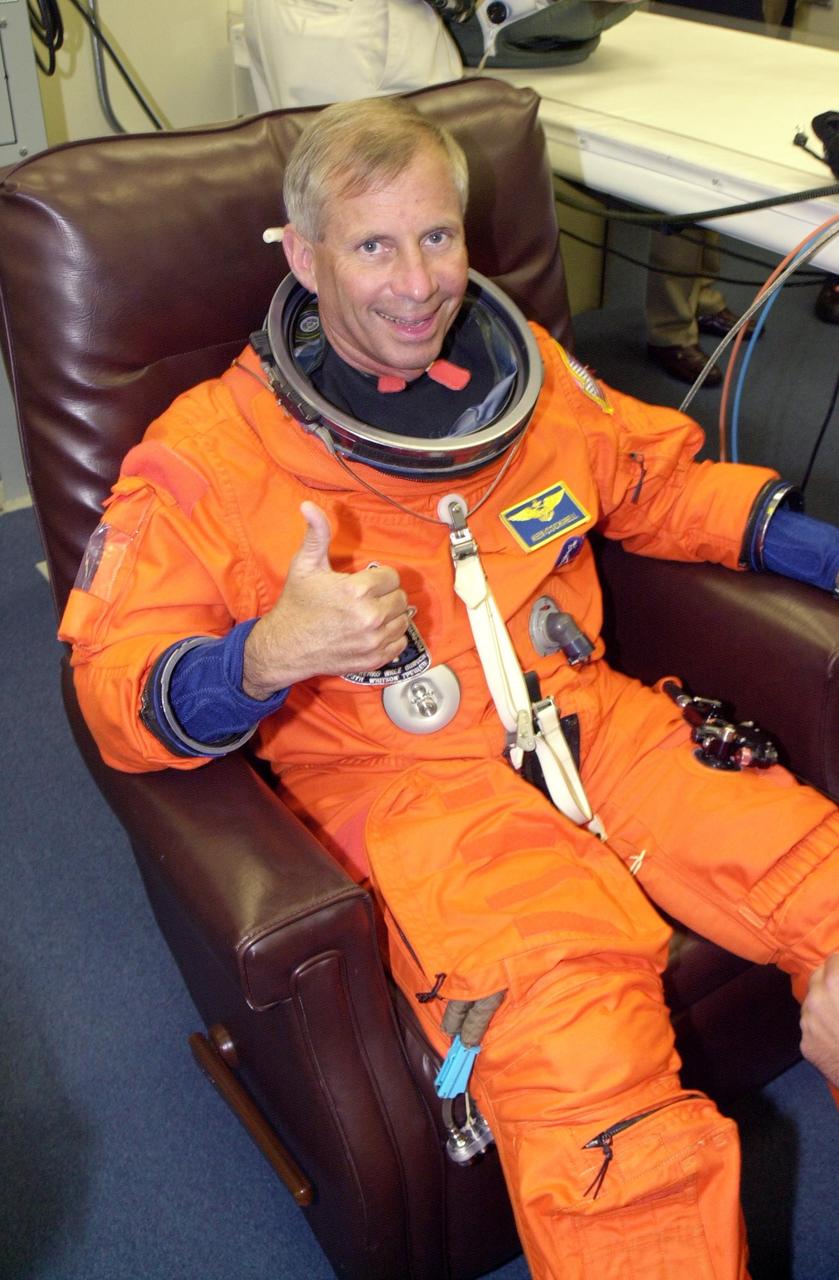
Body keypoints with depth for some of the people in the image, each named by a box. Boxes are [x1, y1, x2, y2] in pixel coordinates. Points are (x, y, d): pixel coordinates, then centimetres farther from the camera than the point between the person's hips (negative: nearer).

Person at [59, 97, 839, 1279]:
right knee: (582, 1068, -29)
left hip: (592, 722, 5)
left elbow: (663, 483, 26)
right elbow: (115, 687, -4)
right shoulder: (211, 449, -1)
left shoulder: (523, 371, 13)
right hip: (400, 776, -4)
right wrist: (269, 654, -25)